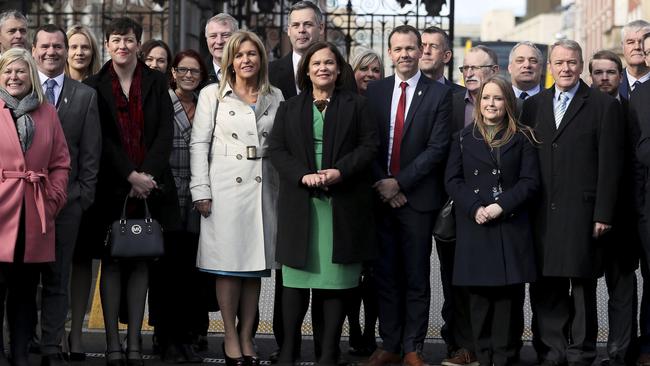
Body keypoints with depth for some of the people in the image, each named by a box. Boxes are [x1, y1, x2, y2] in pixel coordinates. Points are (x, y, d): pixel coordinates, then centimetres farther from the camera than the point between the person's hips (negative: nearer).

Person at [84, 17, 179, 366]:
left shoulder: (156, 81, 8)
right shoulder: (95, 85, 4)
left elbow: (165, 132, 1)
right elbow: (102, 138, -3)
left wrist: (146, 174, -11)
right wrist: (130, 176, -12)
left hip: (149, 184, 1)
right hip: (111, 186, -1)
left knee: (140, 262, 3)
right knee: (111, 262, 0)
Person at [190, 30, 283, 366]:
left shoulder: (275, 97, 11)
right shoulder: (212, 95, 3)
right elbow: (199, 143, 0)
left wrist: (284, 189, 4)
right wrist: (201, 191, -7)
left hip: (263, 188, 3)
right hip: (225, 187, -3)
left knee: (255, 265, 5)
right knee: (228, 265, -2)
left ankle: (247, 337, 12)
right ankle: (230, 337, 6)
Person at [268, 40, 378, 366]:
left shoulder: (356, 105, 10)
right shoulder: (289, 109, 15)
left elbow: (369, 146, 1)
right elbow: (276, 149, 5)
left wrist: (340, 171, -13)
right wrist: (303, 175, -12)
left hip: (343, 204, -1)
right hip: (299, 203, 1)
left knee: (334, 281, -2)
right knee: (296, 279, 1)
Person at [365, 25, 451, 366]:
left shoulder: (439, 93, -2)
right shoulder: (375, 91, 8)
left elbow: (438, 147, -8)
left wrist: (399, 183, -12)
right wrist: (380, 183, -6)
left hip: (417, 197, -3)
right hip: (380, 194, 3)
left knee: (416, 276, 3)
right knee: (385, 274, 7)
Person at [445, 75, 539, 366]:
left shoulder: (521, 138, 8)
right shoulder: (464, 138, 12)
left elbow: (530, 181, 0)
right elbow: (452, 180, 5)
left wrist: (501, 206, -13)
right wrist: (475, 208, -11)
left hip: (511, 226, -1)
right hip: (474, 227, 1)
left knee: (508, 293, -4)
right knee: (479, 295, 1)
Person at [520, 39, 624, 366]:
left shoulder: (604, 106, 1)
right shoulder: (533, 106, 13)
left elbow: (610, 165, -3)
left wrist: (603, 215, -8)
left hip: (582, 213, -3)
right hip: (542, 214, 4)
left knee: (582, 286, 2)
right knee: (545, 288, 5)